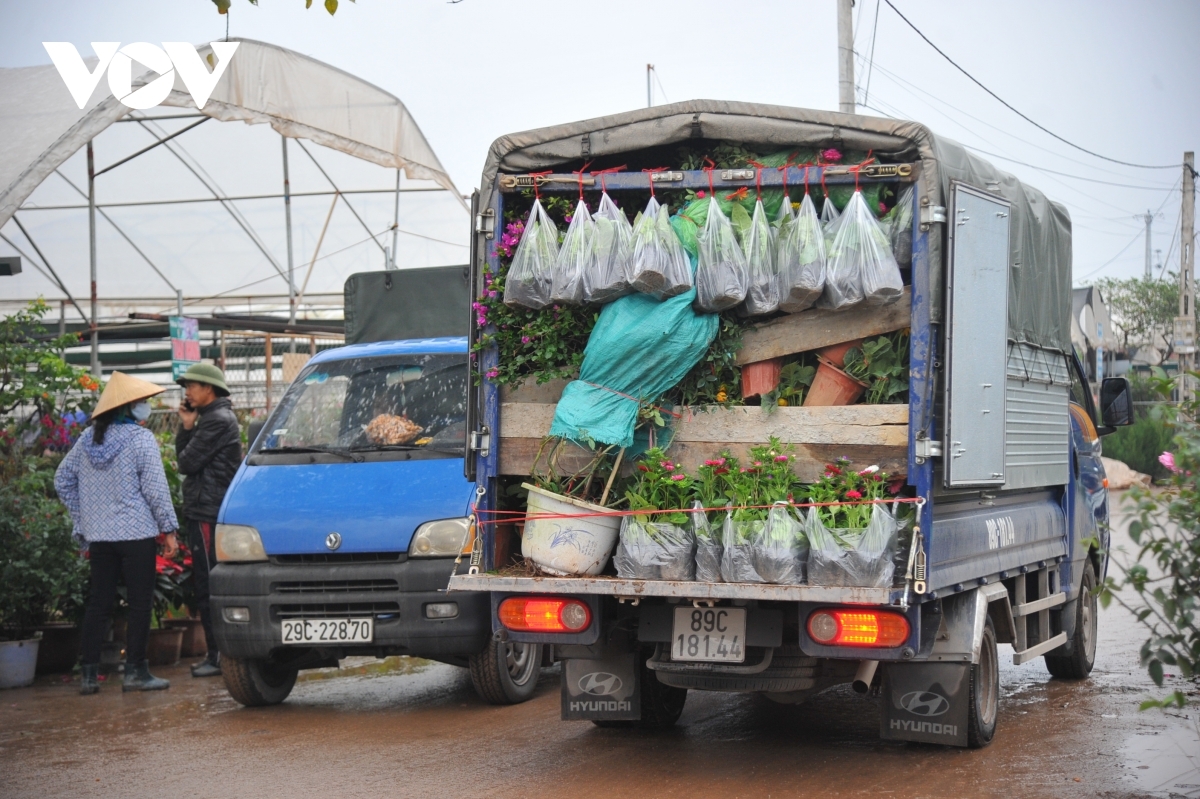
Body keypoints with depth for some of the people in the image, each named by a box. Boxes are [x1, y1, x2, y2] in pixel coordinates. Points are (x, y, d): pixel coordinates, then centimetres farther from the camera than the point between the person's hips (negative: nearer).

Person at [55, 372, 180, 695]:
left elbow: (63, 480, 14)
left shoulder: (88, 438, 8)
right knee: (139, 602, 2)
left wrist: (83, 520, 18)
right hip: (136, 533, -6)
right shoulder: (140, 439, -10)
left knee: (98, 603, 9)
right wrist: (169, 529, -4)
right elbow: (155, 489, -11)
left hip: (98, 535, 6)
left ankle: (89, 673, 8)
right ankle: (135, 671, 2)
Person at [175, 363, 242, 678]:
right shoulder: (208, 419, 20)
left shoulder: (218, 420, -13)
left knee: (208, 586, -9)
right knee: (207, 585, 13)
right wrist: (187, 427, 6)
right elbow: (184, 460, 17)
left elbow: (187, 462, -16)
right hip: (203, 512, 11)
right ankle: (218, 653, 18)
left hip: (208, 514, -11)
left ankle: (218, 655, -8)